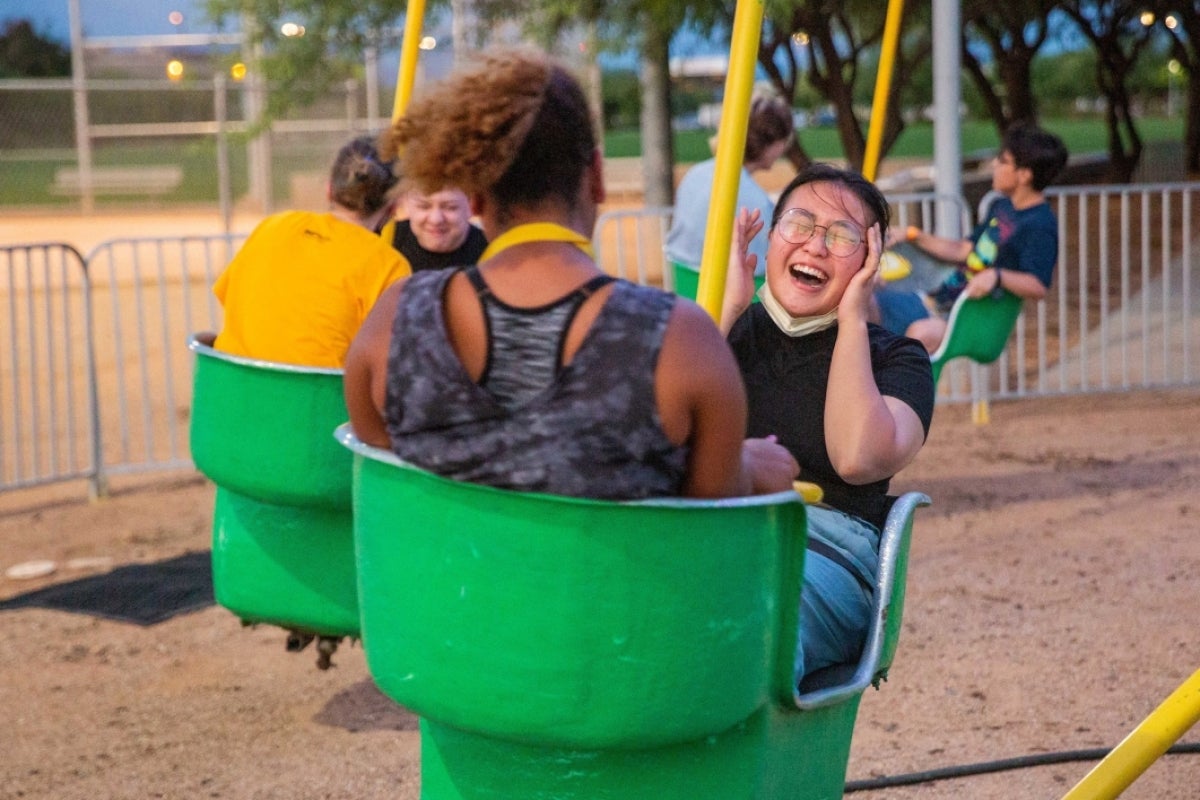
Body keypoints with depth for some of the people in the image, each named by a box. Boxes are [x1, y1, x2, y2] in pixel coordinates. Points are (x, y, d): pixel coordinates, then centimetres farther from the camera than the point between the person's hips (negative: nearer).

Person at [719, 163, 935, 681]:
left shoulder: (894, 359, 14)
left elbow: (859, 458, -9)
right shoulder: (727, 331, 21)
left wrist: (852, 319, 0)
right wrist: (725, 307, 4)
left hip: (821, 546, -2)